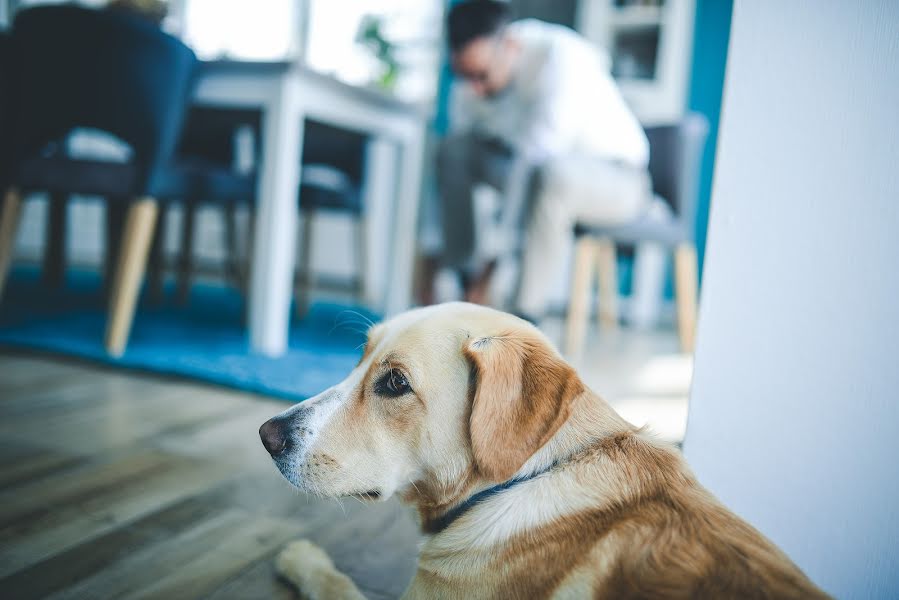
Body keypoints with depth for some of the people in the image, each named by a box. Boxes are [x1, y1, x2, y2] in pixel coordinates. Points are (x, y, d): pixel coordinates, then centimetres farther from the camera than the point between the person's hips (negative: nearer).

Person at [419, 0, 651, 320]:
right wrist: (431, 266, -12)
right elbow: (448, 173, -5)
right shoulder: (470, 86, -9)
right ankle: (468, 300, -15)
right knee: (455, 149, -15)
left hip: (617, 178, -6)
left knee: (550, 173, -39)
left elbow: (537, 160, -35)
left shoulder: (560, 56, -28)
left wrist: (488, 262, -37)